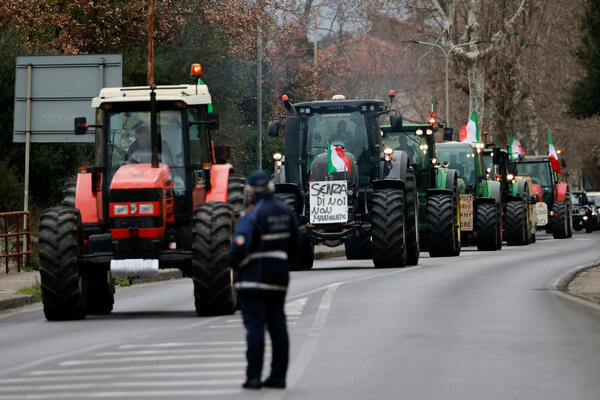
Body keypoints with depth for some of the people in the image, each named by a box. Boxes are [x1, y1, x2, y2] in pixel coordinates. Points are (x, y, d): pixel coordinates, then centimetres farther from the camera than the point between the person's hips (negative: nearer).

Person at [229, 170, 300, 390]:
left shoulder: (251, 215, -16)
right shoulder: (286, 212, 6)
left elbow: (240, 246, -25)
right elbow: (295, 245, 12)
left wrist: (236, 263, -5)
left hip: (253, 279, -6)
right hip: (278, 279, 6)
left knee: (255, 326, -5)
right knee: (277, 326, 10)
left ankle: (253, 377, -7)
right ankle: (278, 375, 13)